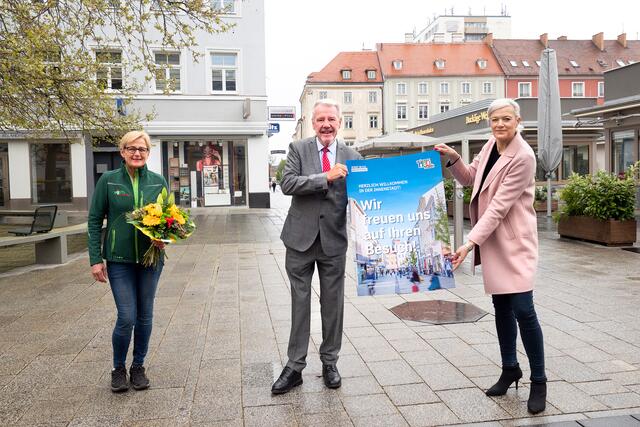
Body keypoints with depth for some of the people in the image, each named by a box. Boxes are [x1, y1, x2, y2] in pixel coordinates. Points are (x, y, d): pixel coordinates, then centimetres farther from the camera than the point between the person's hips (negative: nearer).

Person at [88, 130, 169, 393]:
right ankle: (118, 369, 20)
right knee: (127, 318, -5)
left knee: (145, 316, 10)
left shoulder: (158, 181, 3)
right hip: (119, 259, -2)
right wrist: (95, 259, -5)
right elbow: (95, 220, 1)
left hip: (150, 257, 2)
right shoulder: (108, 180, -2)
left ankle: (138, 367, 28)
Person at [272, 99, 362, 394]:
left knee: (333, 304, 10)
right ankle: (295, 366, 18)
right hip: (301, 238, -1)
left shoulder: (352, 157, 4)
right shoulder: (298, 149, 0)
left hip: (334, 240, 1)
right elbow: (287, 184, -14)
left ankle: (329, 363, 27)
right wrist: (326, 177, -21)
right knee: (300, 303, 7)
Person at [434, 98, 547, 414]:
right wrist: (453, 159, -1)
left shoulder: (523, 157, -18)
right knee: (501, 305, 14)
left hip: (514, 241, -7)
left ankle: (539, 381, 9)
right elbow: (470, 179, 18)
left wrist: (470, 243, -25)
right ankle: (510, 369, 30)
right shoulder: (490, 145, 5)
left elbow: (499, 206, -22)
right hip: (491, 239, 7)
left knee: (522, 310, -8)